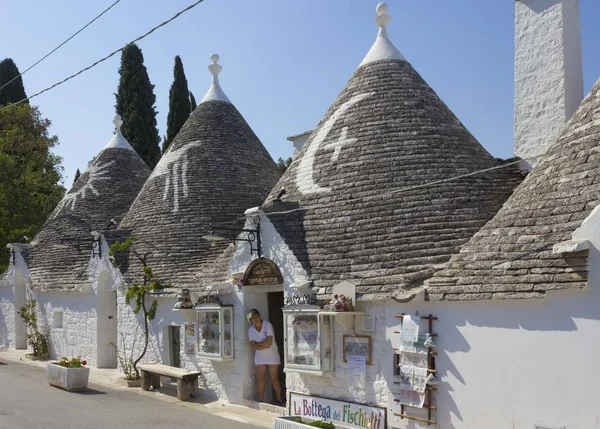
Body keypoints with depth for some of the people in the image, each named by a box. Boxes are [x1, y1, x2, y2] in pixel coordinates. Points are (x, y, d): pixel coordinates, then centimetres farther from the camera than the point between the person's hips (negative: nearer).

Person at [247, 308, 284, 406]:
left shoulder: (268, 325, -12)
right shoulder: (251, 330, -2)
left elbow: (269, 341, -21)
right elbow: (252, 346, -9)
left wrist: (257, 343, -11)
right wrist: (264, 346, -19)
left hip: (272, 355, -3)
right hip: (259, 357, 3)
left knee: (274, 379, 0)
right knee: (261, 380, 4)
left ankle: (279, 400, 9)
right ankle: (261, 401, 14)